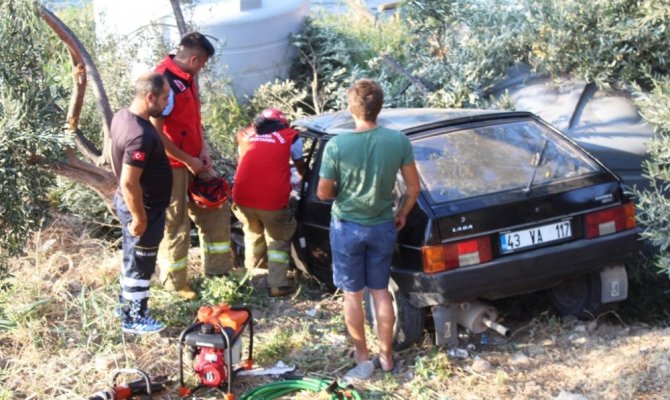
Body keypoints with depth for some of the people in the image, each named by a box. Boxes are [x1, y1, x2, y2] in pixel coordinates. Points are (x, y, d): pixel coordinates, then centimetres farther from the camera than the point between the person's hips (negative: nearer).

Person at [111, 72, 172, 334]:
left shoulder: (122, 116, -1)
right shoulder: (141, 136, -32)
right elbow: (129, 183, -31)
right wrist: (139, 218, -20)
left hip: (126, 201, 9)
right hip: (143, 208, -9)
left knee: (133, 259, 24)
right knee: (141, 265, 7)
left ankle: (128, 305, 39)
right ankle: (134, 319, 21)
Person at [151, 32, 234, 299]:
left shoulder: (187, 77, 5)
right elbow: (156, 134, -25)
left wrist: (203, 149, 2)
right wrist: (188, 160, -18)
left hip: (195, 160, 9)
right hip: (173, 166, -9)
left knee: (216, 209, 17)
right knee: (176, 224, 3)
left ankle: (217, 267, 29)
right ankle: (174, 282, 18)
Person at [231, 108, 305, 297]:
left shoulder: (246, 134, 21)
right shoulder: (290, 136, 14)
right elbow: (301, 167, 27)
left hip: (243, 197, 3)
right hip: (273, 199, -3)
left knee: (252, 234, 29)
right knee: (279, 239, 18)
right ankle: (278, 284, 9)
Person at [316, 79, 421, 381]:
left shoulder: (336, 145, -20)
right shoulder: (398, 141, -13)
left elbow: (323, 193, -11)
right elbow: (414, 188, -4)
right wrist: (402, 214, 13)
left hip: (347, 227, -3)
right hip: (383, 226, 3)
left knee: (353, 295, 11)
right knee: (381, 292, 17)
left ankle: (363, 359, 18)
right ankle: (386, 355, 26)